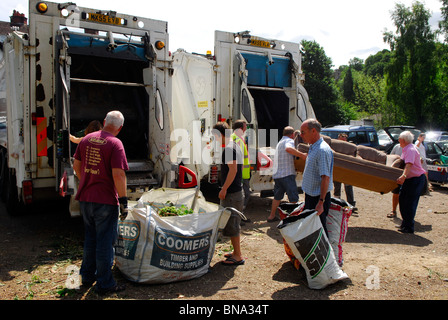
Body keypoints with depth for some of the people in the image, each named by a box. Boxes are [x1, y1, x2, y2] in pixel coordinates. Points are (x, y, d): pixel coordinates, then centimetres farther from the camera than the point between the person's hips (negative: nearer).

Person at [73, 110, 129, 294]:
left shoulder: (86, 139, 5)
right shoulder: (115, 144, -15)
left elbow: (76, 165, 13)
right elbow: (118, 174, -21)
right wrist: (123, 199, -14)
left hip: (85, 198, 7)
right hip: (105, 200, -7)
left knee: (90, 238, 22)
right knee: (105, 242, 5)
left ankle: (87, 277, 35)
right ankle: (104, 284, 16)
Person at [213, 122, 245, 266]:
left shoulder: (228, 149, -17)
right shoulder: (236, 146, 14)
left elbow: (233, 169, -25)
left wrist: (224, 189, -20)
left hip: (231, 194, -10)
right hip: (238, 191, 10)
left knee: (231, 224, -3)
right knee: (234, 224, 18)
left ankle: (238, 256, 5)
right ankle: (236, 252, 28)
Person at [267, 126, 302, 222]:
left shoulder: (279, 142, 22)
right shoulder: (289, 141, -6)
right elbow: (288, 149, -30)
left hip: (277, 174, 9)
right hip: (287, 174, -9)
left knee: (277, 197, 19)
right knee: (293, 198, -3)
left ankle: (271, 216, 27)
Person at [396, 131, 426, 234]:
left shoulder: (411, 150, -20)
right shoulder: (406, 149, 12)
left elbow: (409, 164, -35)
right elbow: (403, 164, 25)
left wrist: (404, 176, -47)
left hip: (416, 179, -10)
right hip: (409, 179, 10)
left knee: (410, 203, -7)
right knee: (402, 199, 13)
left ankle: (409, 227, 1)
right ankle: (405, 223, 26)